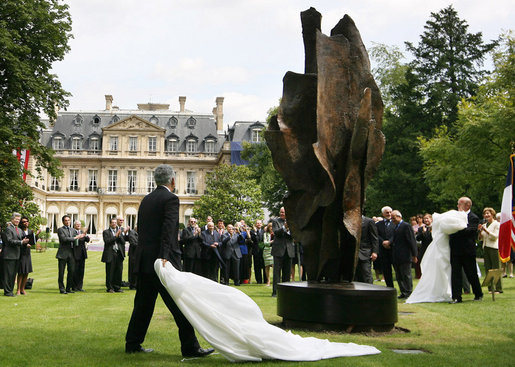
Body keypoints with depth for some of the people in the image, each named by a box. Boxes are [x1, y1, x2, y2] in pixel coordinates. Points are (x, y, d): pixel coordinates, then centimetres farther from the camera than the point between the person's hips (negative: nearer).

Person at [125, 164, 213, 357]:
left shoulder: (146, 200, 15)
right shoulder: (171, 199, -8)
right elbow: (168, 230, -20)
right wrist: (164, 257, -27)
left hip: (144, 261, 8)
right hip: (163, 260, -8)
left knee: (143, 304, 14)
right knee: (180, 305, -4)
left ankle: (132, 344, 17)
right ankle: (190, 347, -2)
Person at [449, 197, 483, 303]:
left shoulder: (474, 218, -5)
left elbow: (469, 231, -20)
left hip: (468, 251, -5)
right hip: (455, 250, 5)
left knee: (471, 274, 6)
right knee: (455, 273, 0)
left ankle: (478, 294, 24)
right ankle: (456, 297, 2)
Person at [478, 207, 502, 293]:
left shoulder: (496, 224, -2)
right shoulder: (484, 225, 16)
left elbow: (496, 236, -11)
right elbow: (481, 238, 18)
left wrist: (486, 231, -17)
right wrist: (480, 231, 0)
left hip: (494, 247, -6)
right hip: (485, 248, 6)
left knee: (495, 268, -7)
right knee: (487, 269, 4)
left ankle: (498, 288, -4)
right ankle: (490, 288, 8)